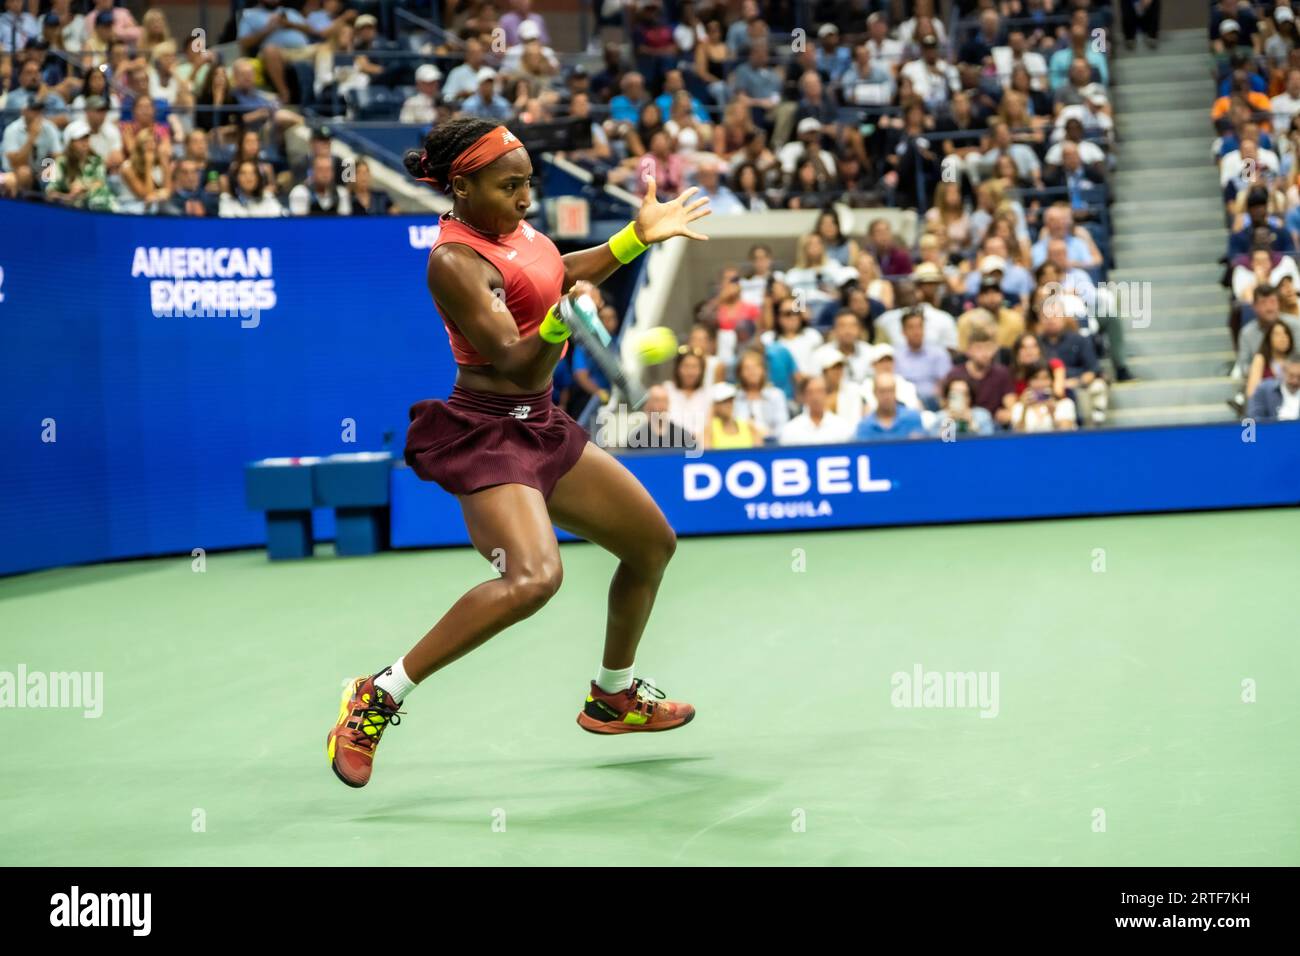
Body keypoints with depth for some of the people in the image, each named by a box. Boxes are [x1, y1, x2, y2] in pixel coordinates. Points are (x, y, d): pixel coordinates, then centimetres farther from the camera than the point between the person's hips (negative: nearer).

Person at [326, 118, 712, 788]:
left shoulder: (512, 224, 4)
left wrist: (637, 236, 21)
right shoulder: (454, 262, -22)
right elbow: (515, 363, -27)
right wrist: (562, 320, -45)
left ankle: (613, 697, 40)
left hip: (541, 429, 10)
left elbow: (557, 275, 26)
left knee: (653, 542, 19)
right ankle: (379, 697, -21)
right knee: (532, 577, -32)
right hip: (486, 435, -10)